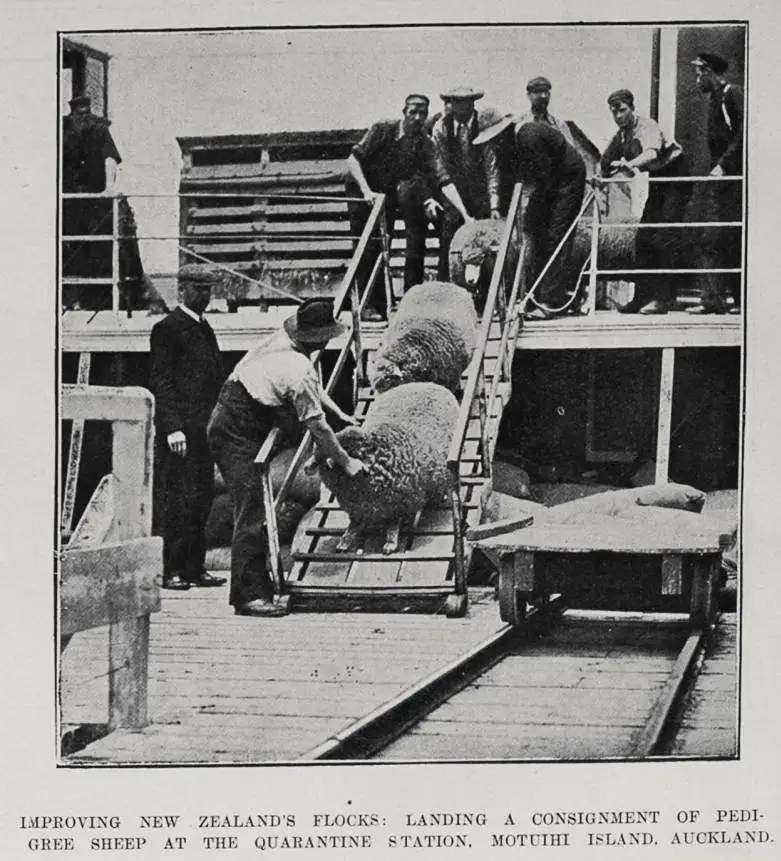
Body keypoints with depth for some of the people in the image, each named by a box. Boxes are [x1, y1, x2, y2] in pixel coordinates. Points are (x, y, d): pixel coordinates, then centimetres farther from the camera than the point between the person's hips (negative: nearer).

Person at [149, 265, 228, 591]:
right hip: (179, 431, -8)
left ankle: (195, 568, 14)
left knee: (202, 500, 9)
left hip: (204, 429, 8)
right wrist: (172, 427, -19)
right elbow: (160, 381, -12)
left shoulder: (204, 329, 20)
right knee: (180, 500, -8)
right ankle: (173, 571, -4)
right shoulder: (168, 329, -6)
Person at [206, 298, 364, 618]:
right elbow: (318, 427, -16)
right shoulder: (298, 370, -23)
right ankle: (249, 595, -12)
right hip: (237, 435, -10)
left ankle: (257, 584, 18)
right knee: (252, 511, -11)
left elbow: (313, 387, 22)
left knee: (255, 508, 13)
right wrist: (347, 462, -5)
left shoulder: (281, 341, 3)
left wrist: (341, 414, 24)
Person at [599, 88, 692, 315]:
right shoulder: (621, 136, 4)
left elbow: (651, 153, -41)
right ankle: (642, 296, 7)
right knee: (644, 238, 4)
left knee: (666, 237, -17)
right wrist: (600, 180, -11)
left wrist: (628, 165, -58)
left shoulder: (646, 127, -21)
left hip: (676, 177, -9)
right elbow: (606, 164, 10)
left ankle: (664, 298, -18)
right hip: (657, 181, 9)